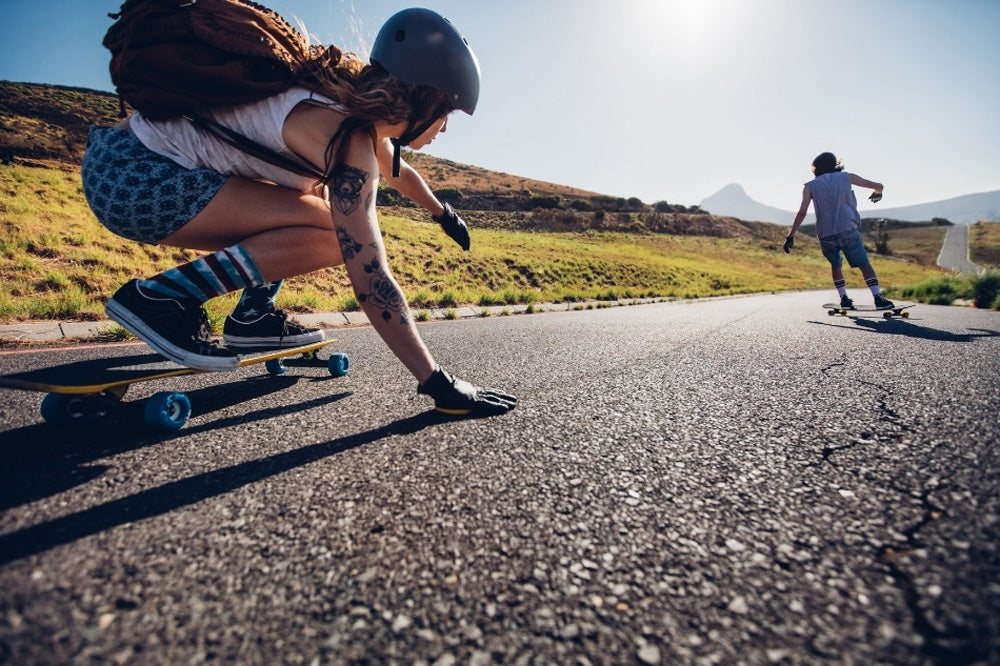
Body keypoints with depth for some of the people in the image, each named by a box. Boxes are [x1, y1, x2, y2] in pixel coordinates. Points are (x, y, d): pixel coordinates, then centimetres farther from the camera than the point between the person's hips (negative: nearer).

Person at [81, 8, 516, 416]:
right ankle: (160, 297, -12)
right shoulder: (349, 142, -24)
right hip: (127, 177, -9)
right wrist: (440, 386, -25)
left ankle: (253, 311, 12)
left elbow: (396, 168, 23)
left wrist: (443, 212, 39)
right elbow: (371, 281, -29)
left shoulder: (356, 96, 3)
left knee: (323, 196, 13)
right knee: (334, 236, -21)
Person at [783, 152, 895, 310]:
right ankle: (878, 298, -1)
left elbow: (802, 212, -6)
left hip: (825, 236, 1)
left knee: (836, 265, 21)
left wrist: (791, 236, -5)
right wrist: (877, 193, 41)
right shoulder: (846, 177, 10)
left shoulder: (810, 186, 6)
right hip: (849, 231, -1)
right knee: (864, 264, 7)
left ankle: (844, 299, 18)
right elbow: (877, 186, 17)